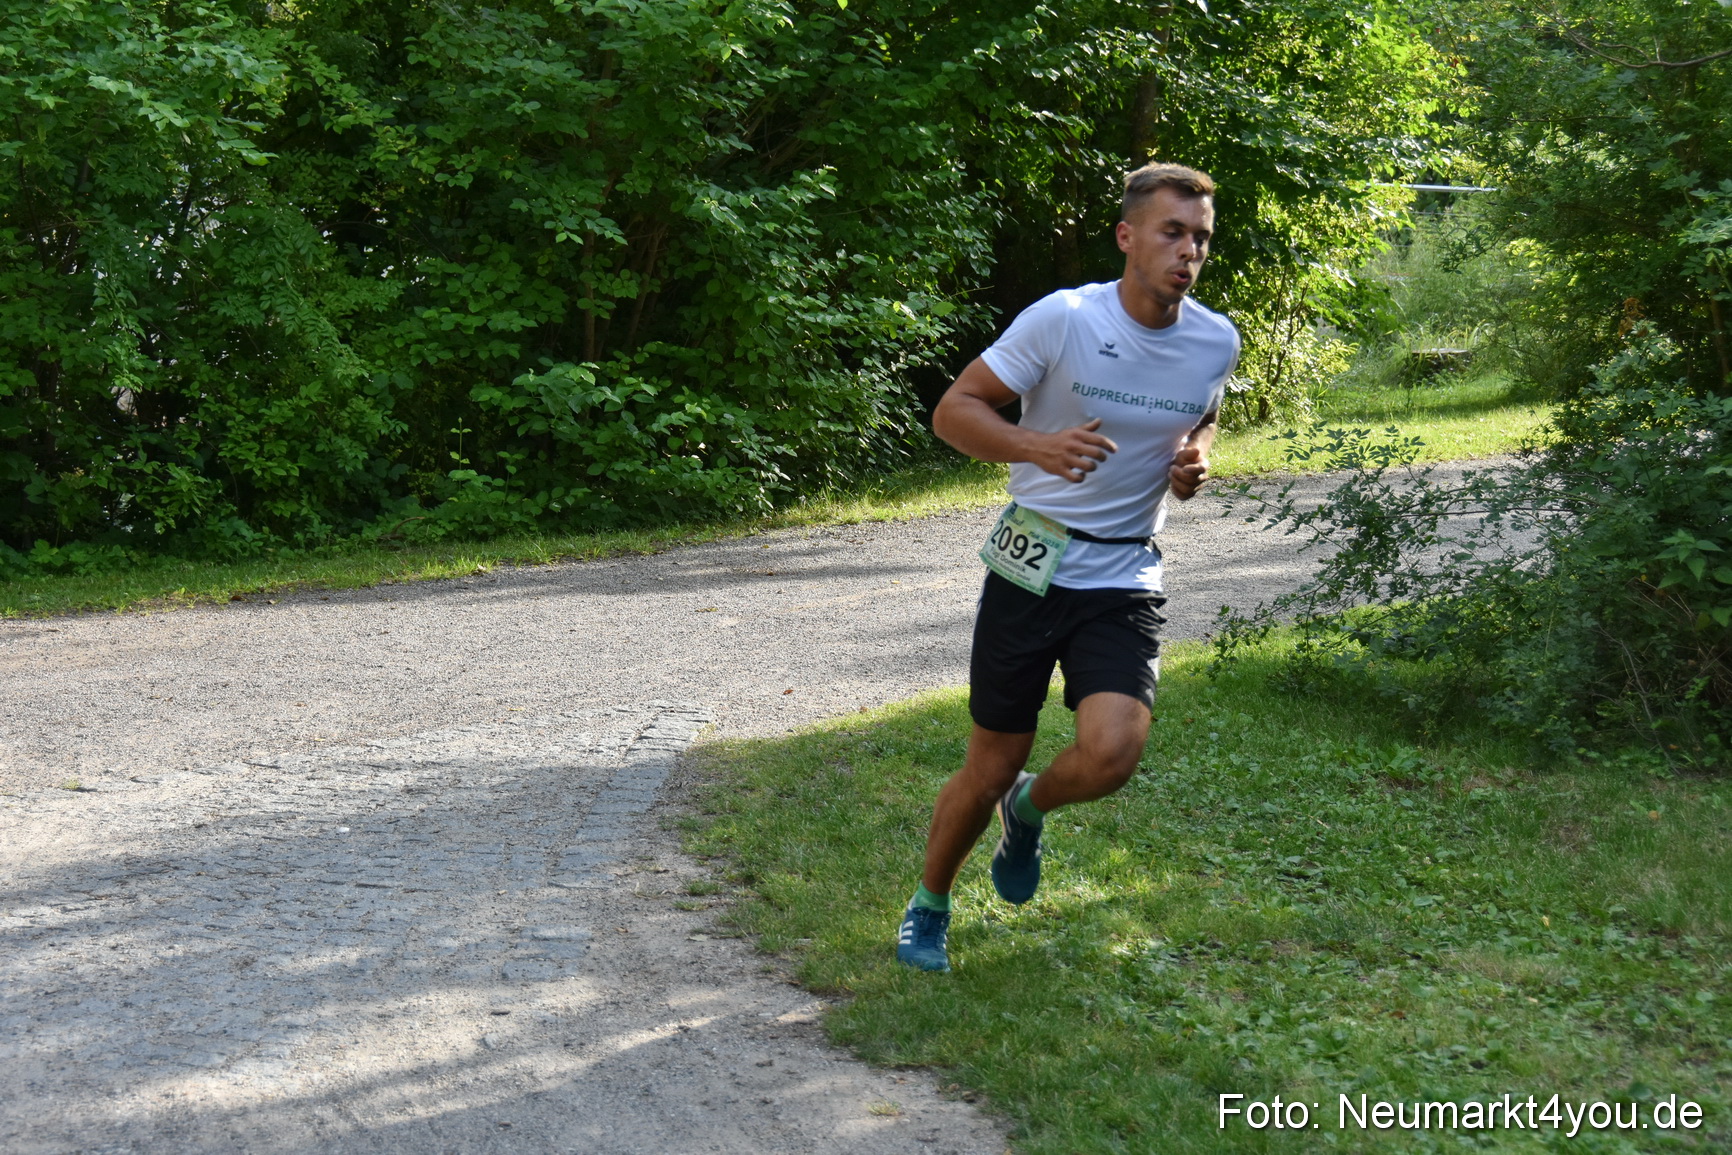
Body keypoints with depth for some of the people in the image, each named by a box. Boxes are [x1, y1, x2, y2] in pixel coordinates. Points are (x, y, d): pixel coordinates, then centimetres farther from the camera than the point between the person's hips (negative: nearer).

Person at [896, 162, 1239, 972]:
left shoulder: (1216, 342, -1)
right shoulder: (1063, 319, -13)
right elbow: (954, 409, -9)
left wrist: (1195, 462, -2)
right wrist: (1036, 446, -27)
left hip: (1125, 580, 2)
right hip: (1031, 567, -2)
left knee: (1110, 756, -20)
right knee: (989, 768, 5)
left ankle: (1028, 809, 17)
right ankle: (928, 907, 33)